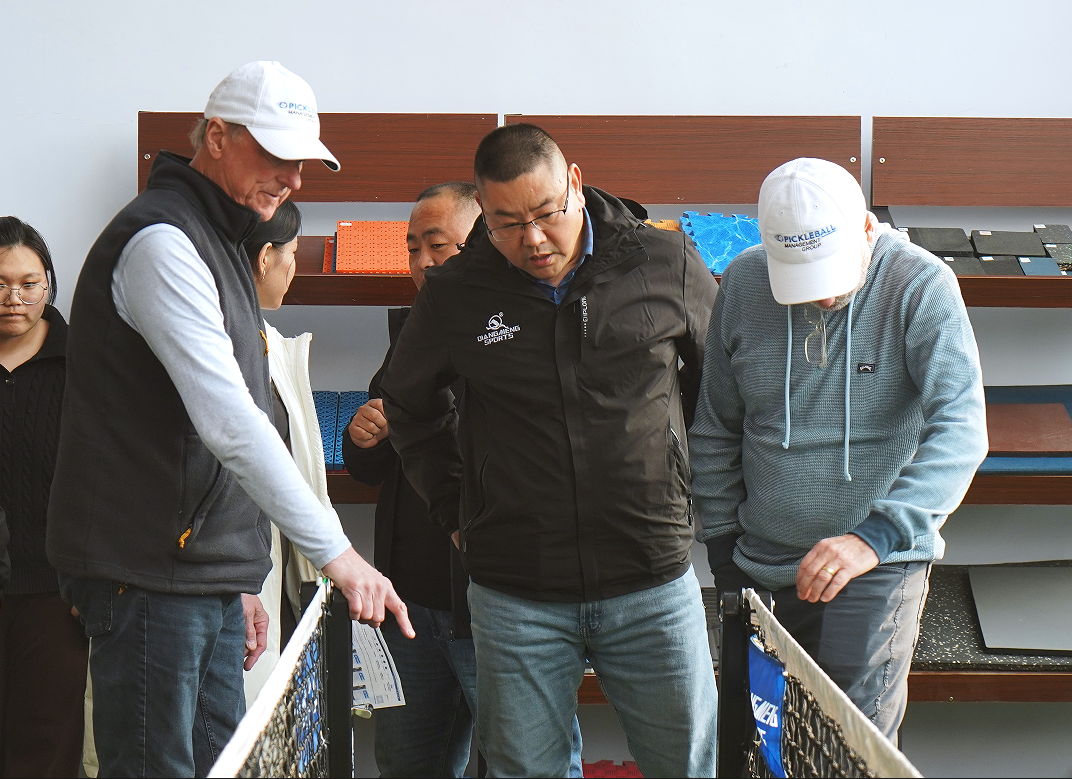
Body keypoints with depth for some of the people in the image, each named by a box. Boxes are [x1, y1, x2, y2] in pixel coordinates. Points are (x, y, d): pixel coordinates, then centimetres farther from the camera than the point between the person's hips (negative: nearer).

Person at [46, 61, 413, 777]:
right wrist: (335, 552, -25)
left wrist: (241, 583, 21)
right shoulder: (161, 241, -14)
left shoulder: (220, 246, 19)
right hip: (149, 576, -10)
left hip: (208, 574, 10)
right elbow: (228, 423, -24)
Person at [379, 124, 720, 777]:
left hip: (654, 583, 0)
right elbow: (410, 406, 18)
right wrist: (456, 510, 12)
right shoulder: (455, 294, -1)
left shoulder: (667, 264, -2)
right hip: (515, 594, 0)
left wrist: (695, 486, 12)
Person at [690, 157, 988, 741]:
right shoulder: (744, 284, -3)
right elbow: (715, 430, 9)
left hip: (876, 569, -4)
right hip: (760, 568, 4)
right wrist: (722, 547, 8)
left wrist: (877, 535, -36)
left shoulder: (921, 287, -14)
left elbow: (961, 430, -25)